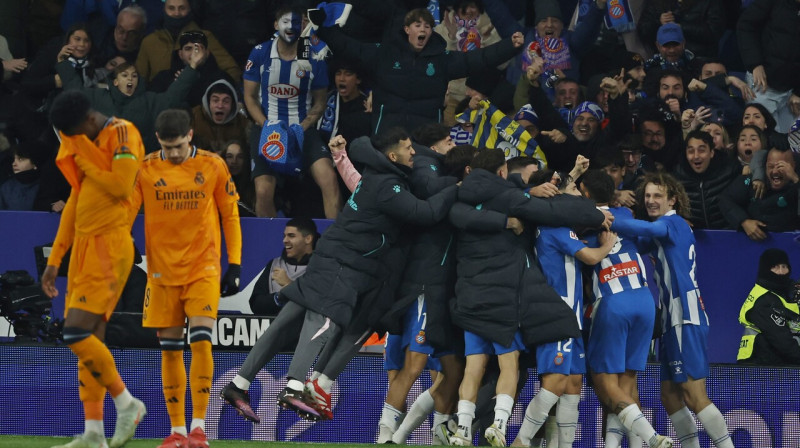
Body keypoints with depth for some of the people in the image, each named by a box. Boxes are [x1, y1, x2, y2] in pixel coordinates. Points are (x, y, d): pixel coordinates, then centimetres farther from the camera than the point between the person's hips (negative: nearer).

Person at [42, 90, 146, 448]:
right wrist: (54, 260, 21)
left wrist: (85, 163, -7)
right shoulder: (82, 146, 18)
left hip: (109, 245, -9)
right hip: (83, 244, 9)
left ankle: (127, 403, -2)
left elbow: (121, 185, -21)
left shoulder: (122, 134, -8)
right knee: (90, 339, 5)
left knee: (77, 334, -16)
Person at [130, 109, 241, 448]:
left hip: (203, 268, -2)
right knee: (169, 349, 3)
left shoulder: (212, 166, -1)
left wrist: (235, 264, 1)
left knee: (201, 340, -14)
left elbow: (230, 216, 5)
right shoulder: (146, 169, -1)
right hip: (162, 270, 2)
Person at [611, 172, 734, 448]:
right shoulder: (664, 230, 21)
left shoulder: (674, 223, -7)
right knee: (670, 397, 11)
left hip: (687, 320, -10)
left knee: (694, 396, -14)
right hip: (672, 321, 10)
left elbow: (644, 229, -27)